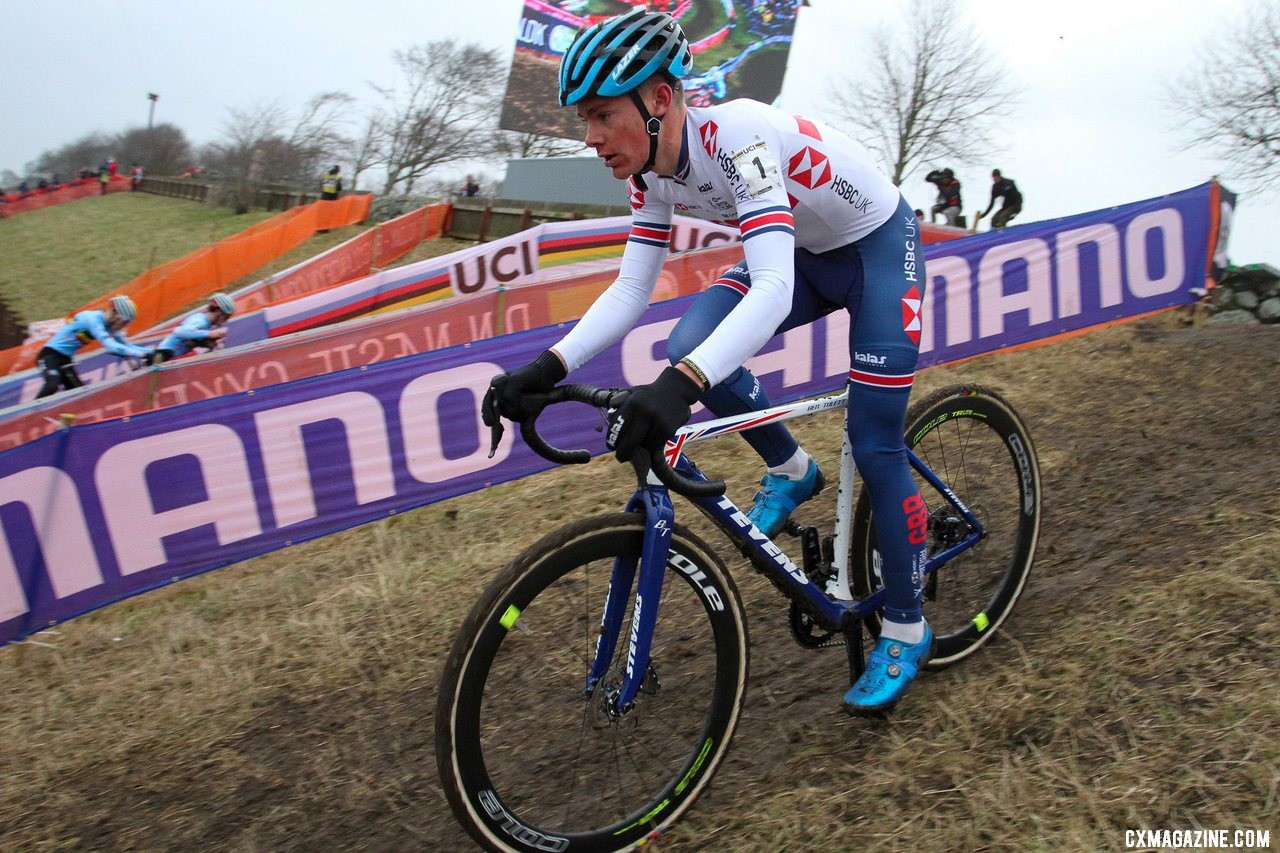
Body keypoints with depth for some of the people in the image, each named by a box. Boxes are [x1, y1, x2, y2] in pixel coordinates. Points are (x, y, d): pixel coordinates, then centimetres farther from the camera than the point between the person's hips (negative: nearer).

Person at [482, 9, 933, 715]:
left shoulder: (736, 134, -35)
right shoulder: (651, 173, -12)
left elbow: (775, 286, -46)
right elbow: (630, 290, -11)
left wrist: (679, 387, -59)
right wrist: (548, 367, -24)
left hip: (880, 246, -6)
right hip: (807, 254, 7)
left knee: (875, 449, -8)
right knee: (689, 346, -18)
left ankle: (907, 630, 13)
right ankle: (790, 472, 8)